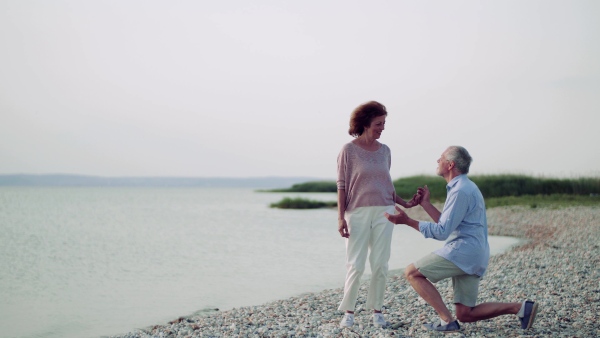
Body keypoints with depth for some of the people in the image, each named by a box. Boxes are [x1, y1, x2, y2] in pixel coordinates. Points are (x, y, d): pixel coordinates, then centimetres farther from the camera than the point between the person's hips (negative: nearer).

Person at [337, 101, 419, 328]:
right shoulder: (349, 150, -3)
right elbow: (342, 185, -4)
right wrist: (341, 217, -10)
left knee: (380, 265, 3)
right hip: (358, 213, -4)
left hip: (384, 212, 4)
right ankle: (348, 311, 7)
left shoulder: (384, 151, 9)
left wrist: (404, 203, 11)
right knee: (356, 265, -5)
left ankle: (377, 310, 13)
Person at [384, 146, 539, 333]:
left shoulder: (460, 191, -13)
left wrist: (408, 221, -18)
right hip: (473, 256, 10)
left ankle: (447, 321, -9)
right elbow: (447, 224, 23)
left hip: (463, 251, -10)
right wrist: (426, 204, 23)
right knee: (465, 314, 10)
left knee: (412, 273, -4)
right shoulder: (465, 187, 20)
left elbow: (442, 232, -17)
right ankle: (521, 308, 3)